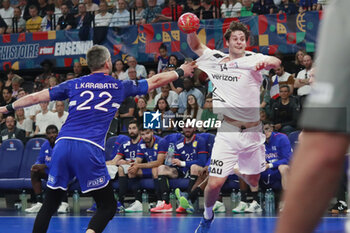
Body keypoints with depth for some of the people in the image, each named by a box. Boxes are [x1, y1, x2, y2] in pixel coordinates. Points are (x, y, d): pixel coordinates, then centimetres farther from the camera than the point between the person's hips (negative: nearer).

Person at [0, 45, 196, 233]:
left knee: (50, 204, 14)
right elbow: (155, 81, 24)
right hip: (89, 149, -3)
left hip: (63, 145, 3)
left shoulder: (74, 85, 17)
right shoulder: (119, 87, 14)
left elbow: (36, 98, 19)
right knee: (108, 206, 5)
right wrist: (180, 72, 40)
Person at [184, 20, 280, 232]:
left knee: (253, 181, 16)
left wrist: (267, 62, -47)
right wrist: (191, 30, -8)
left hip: (253, 132, 1)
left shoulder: (253, 59, -5)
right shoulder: (215, 59, 2)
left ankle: (240, 172, 52)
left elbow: (276, 62, -23)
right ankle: (208, 216, 20)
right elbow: (195, 45, 14)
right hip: (228, 133, 0)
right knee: (214, 184, -9)